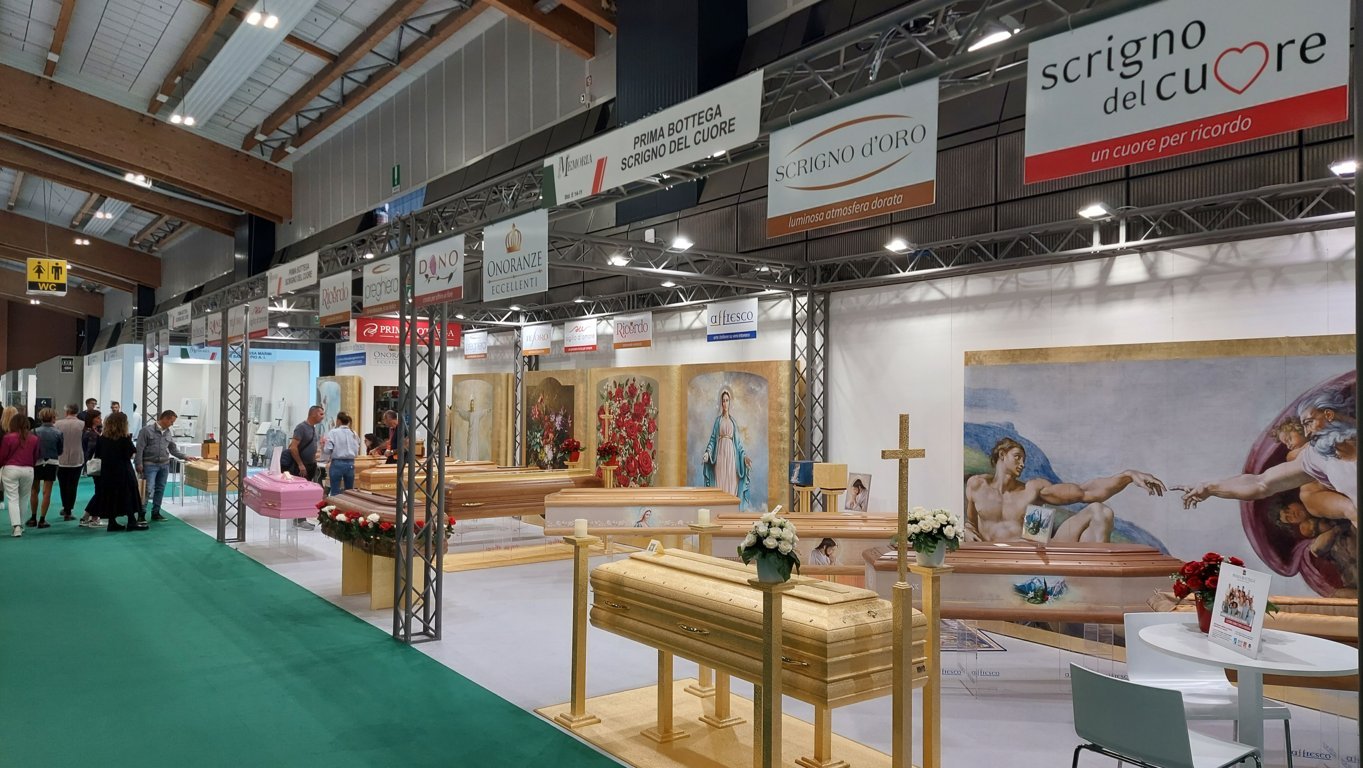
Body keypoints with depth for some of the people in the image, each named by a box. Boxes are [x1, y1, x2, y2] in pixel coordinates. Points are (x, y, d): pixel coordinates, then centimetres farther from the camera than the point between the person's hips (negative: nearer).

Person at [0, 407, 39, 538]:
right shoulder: (34, 439, 0)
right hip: (28, 470, 3)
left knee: (12, 499, 0)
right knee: (23, 499, 15)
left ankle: (16, 526, -12)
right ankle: (19, 525, 22)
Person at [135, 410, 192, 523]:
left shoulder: (168, 432, 10)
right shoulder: (147, 430, -9)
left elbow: (173, 449, 16)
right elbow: (140, 448, -9)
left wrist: (185, 457, 5)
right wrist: (139, 464, -12)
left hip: (164, 465, 6)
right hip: (150, 464, -6)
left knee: (160, 489, 10)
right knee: (148, 490, -9)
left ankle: (156, 513, 19)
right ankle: (141, 513, 2)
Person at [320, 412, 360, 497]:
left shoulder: (333, 432, -6)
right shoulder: (354, 434, 7)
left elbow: (328, 450, -11)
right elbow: (356, 451, 9)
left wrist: (323, 445, 8)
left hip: (337, 463, -4)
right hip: (350, 463, 4)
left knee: (335, 492, 1)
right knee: (349, 491, 11)